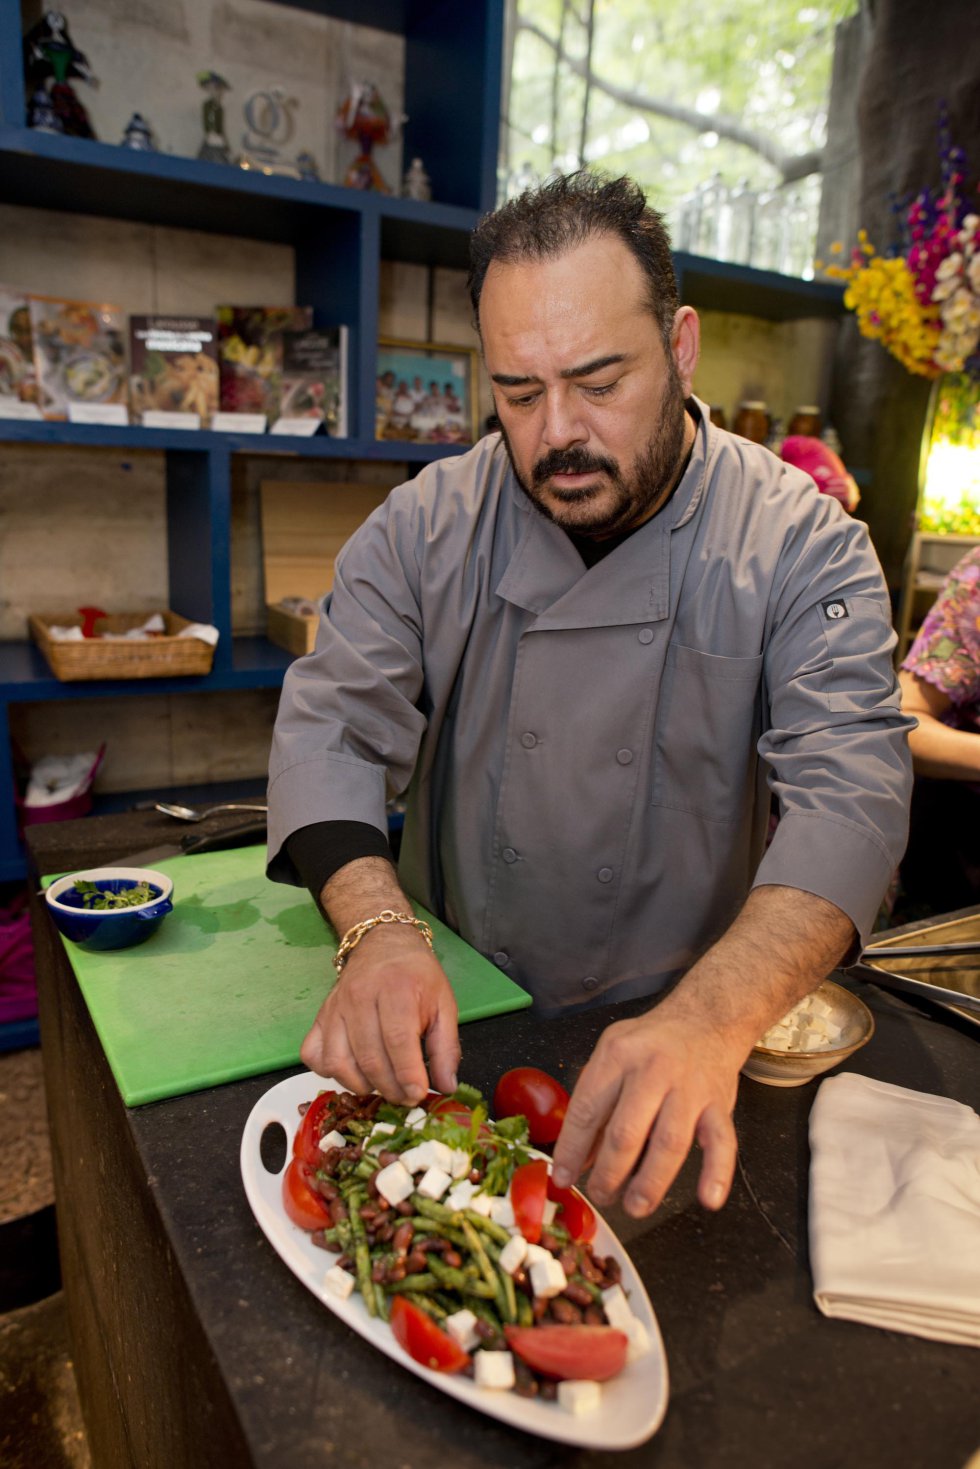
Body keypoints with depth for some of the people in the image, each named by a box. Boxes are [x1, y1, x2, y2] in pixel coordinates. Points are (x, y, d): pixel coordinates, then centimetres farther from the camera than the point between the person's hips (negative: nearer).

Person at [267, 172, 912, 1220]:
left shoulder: (802, 544, -11)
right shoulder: (427, 524, -6)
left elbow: (849, 797, -20)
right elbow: (331, 729, -9)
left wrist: (710, 1020, -38)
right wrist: (377, 930, -29)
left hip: (677, 1027, -1)